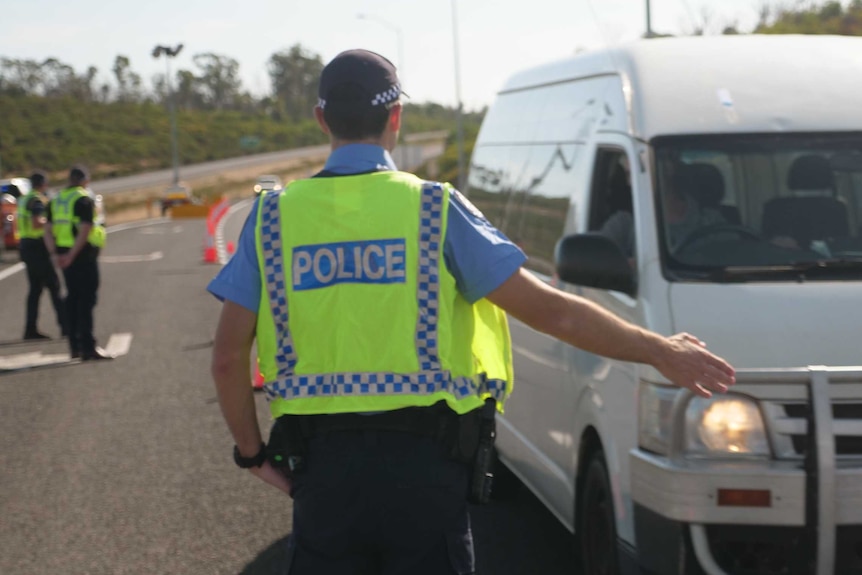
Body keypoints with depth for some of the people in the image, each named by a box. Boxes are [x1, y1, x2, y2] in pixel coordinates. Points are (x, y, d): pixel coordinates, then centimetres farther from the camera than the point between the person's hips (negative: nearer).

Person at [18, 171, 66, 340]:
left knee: (35, 288, 11)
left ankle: (30, 329, 10)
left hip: (26, 245, 9)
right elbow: (36, 223, -26)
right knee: (54, 286, -5)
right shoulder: (38, 200, -14)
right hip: (37, 247, -9)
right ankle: (65, 326, -6)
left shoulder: (24, 200, 15)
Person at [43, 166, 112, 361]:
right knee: (86, 300, -6)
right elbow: (84, 231, -21)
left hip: (64, 254, 7)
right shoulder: (84, 200, -10)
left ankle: (75, 345, 16)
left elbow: (48, 231, 8)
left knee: (72, 299, 13)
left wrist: (55, 254, 2)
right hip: (83, 255, -7)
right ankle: (88, 346, -9)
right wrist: (71, 256, -20)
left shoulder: (56, 200, 13)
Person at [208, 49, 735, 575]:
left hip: (323, 471, 2)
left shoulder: (273, 217, 3)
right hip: (423, 463, -2)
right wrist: (659, 351, 5)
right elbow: (548, 310, -4)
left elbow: (228, 358, 0)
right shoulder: (436, 210, -3)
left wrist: (253, 453, 14)